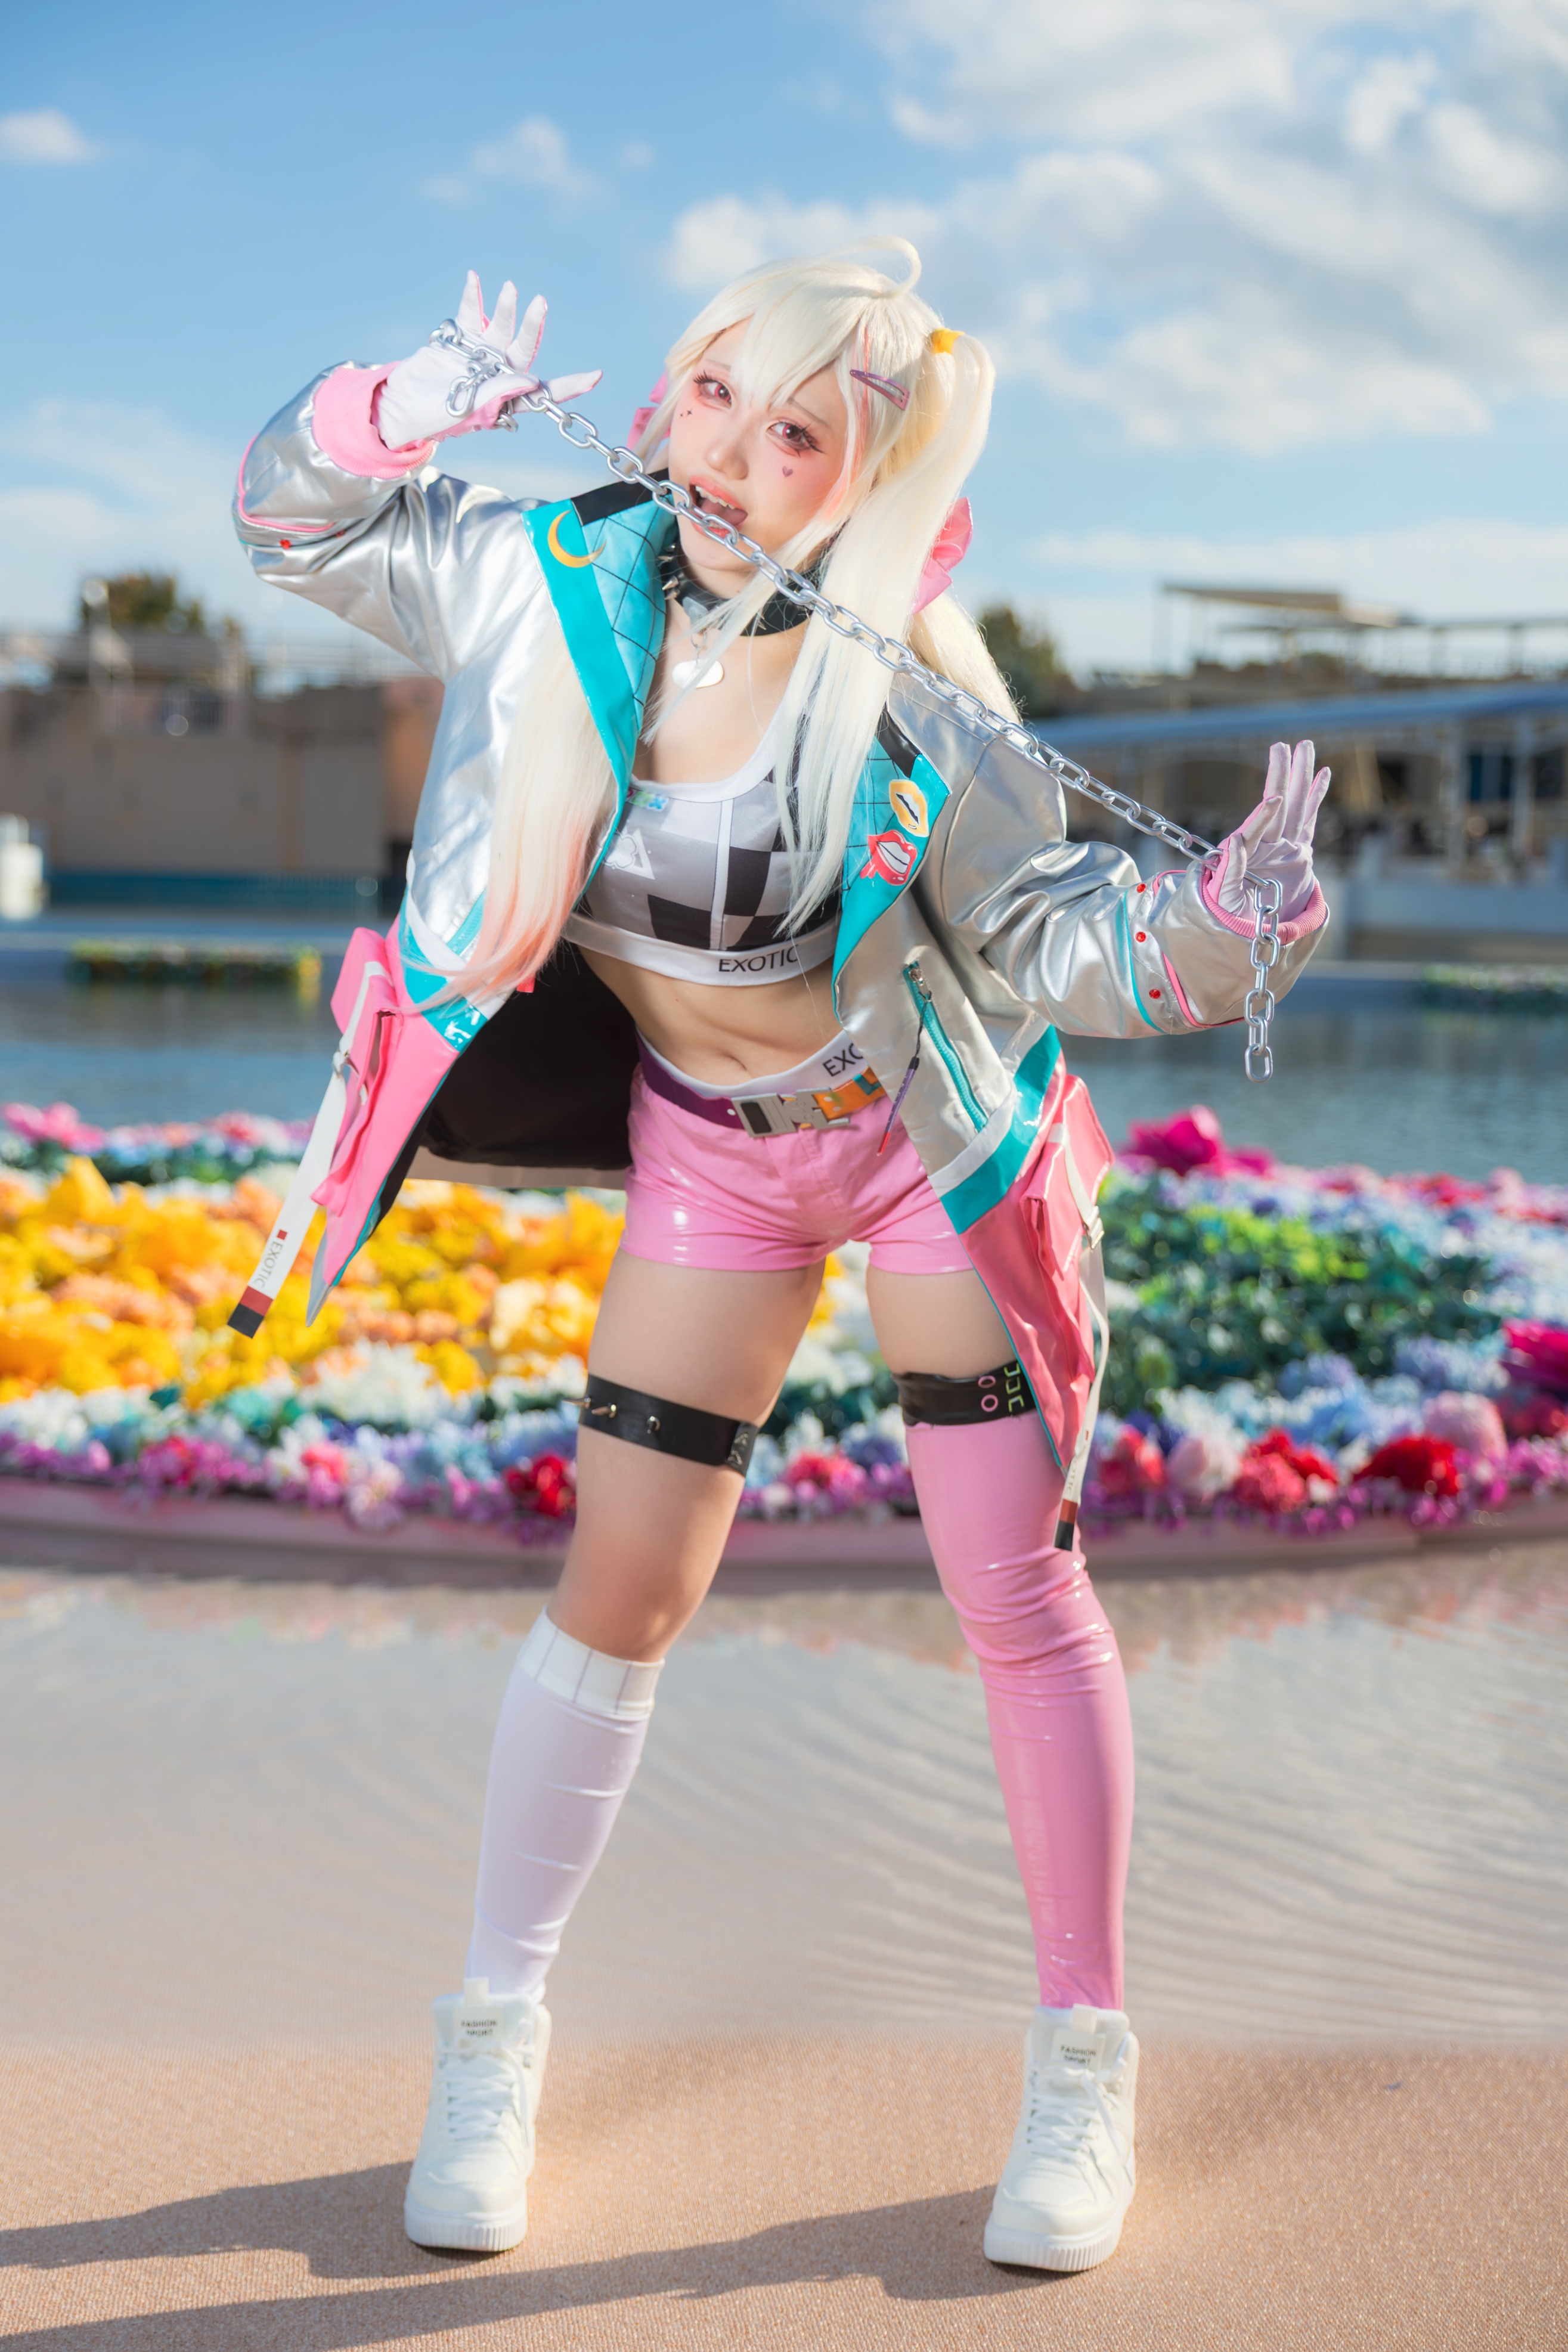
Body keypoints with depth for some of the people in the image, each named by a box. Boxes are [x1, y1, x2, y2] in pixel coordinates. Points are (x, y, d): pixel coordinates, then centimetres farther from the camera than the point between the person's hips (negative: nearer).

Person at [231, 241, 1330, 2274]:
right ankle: (496, 2033, 24)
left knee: (1019, 1595, 0)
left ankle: (1084, 2061, 17)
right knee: (618, 1599, 6)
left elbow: (1044, 934, -15)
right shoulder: (552, 585, -15)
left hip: (940, 1134, -2)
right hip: (711, 1150, 3)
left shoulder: (902, 693, -23)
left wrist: (1228, 918, -35)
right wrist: (412, 411, -22)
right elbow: (294, 523, -2)